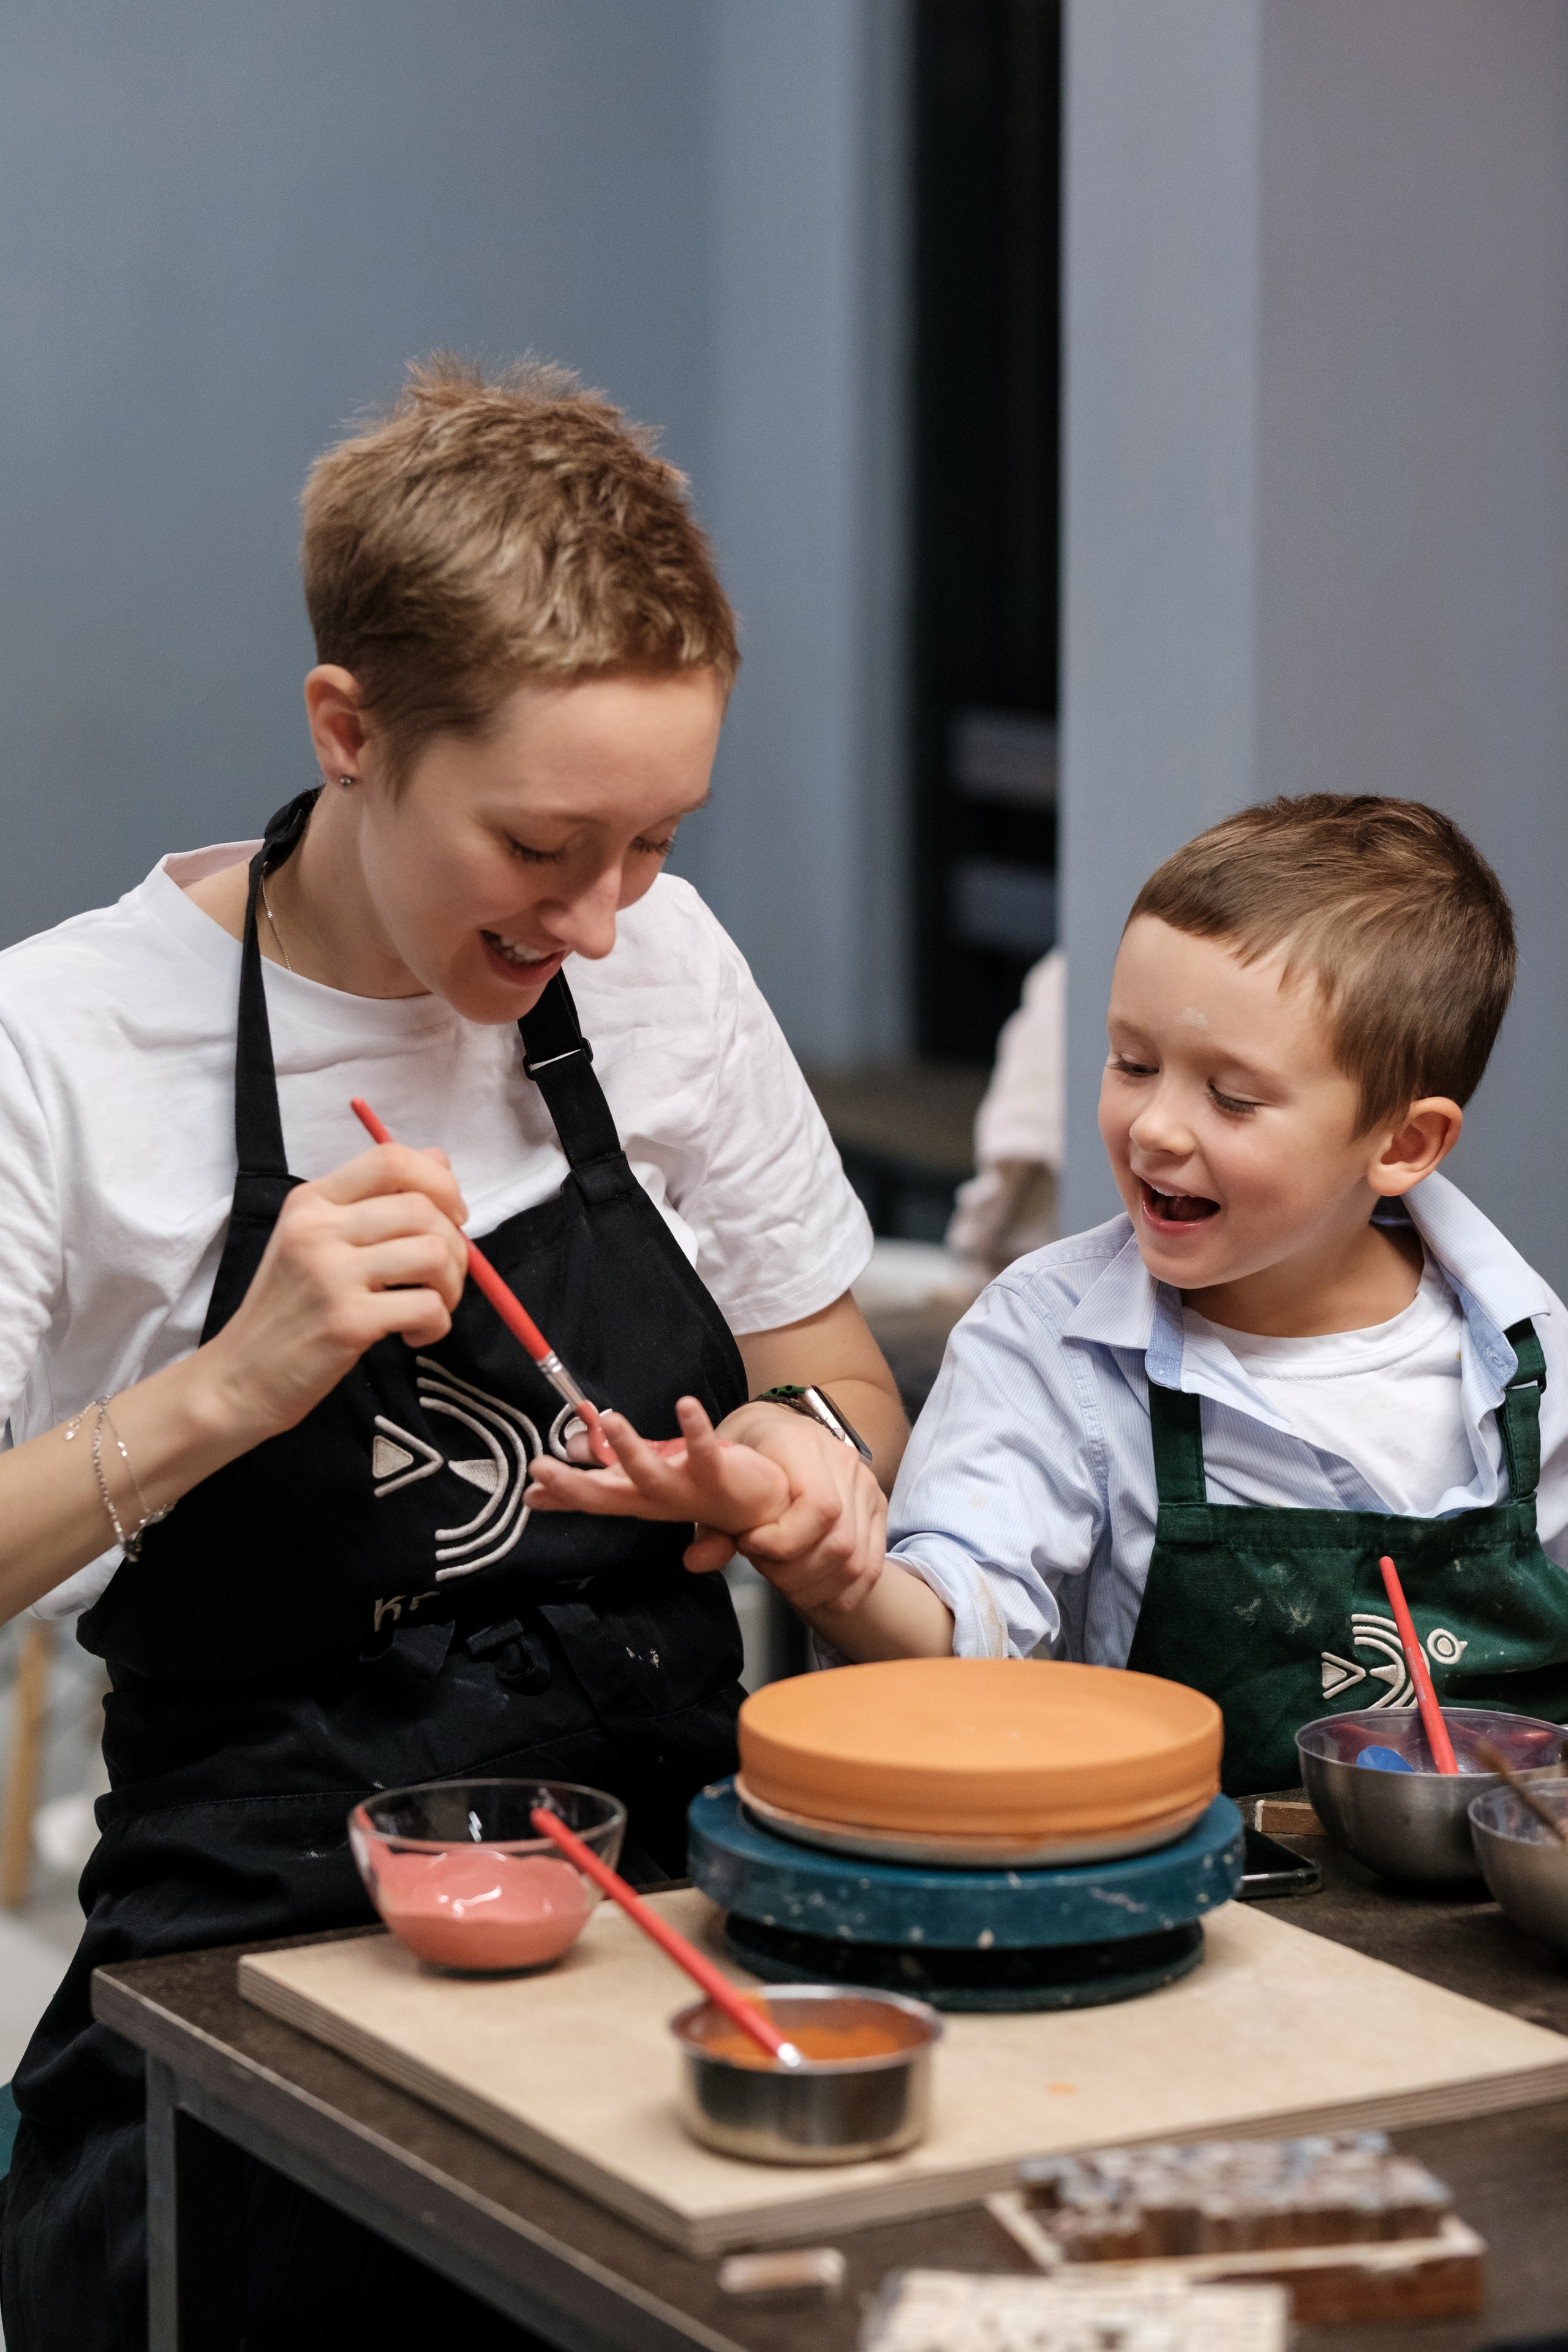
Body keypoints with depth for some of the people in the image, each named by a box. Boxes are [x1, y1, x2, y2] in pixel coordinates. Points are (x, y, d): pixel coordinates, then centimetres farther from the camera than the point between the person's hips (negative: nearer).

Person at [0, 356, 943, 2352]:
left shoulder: (657, 962, 6)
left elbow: (846, 1386, 19)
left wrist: (801, 1445, -3)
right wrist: (229, 1392, -22)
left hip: (679, 1923, 4)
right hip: (270, 1954, -4)